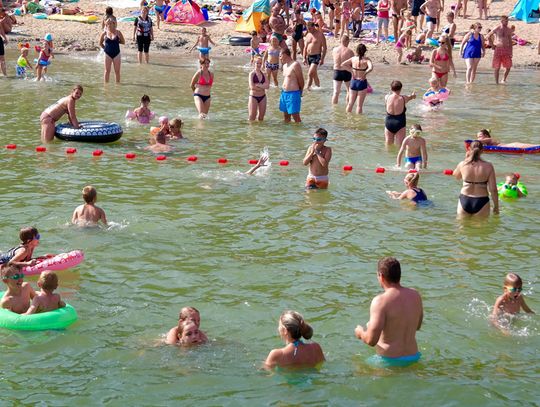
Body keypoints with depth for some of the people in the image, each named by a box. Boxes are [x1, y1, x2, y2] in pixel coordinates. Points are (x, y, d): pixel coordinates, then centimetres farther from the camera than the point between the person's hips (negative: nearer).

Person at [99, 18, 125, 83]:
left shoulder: (118, 33, -2)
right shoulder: (104, 33, -1)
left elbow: (123, 42, 6)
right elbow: (100, 43, 11)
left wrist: (116, 41, -3)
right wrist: (105, 48, 3)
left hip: (116, 54, 0)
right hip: (108, 54, 0)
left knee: (117, 71, 4)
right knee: (107, 71, 4)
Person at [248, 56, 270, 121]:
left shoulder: (263, 74, 7)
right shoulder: (252, 74, -6)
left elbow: (267, 86, -4)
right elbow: (252, 86, -17)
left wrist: (258, 85, -16)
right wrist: (262, 86, -8)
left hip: (262, 97, 5)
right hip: (254, 97, -5)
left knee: (261, 117, 10)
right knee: (252, 118, -3)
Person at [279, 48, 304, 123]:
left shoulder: (295, 65, -12)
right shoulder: (285, 65, 15)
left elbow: (301, 80, -8)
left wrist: (300, 92, 2)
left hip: (293, 93, -9)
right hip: (284, 93, 9)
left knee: (295, 116, -6)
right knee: (286, 115, 13)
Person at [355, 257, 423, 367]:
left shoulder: (380, 301, -18)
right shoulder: (415, 295, 2)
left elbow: (371, 340, -21)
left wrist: (360, 333, 2)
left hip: (389, 361, -7)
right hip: (413, 357, 7)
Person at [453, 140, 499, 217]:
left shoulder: (462, 164, -7)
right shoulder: (488, 166, -11)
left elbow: (456, 176, 17)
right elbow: (493, 189, -10)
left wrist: (466, 159, 15)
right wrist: (496, 206, 2)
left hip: (464, 200, 2)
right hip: (481, 202, -2)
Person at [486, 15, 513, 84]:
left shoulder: (509, 30, 7)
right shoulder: (496, 29, -4)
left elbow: (510, 41, 11)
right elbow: (487, 37, 3)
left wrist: (511, 52, 6)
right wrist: (492, 45, 1)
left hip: (506, 49, 3)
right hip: (498, 49, -3)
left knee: (508, 66, -4)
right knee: (497, 67, 0)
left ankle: (503, 80, 15)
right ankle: (496, 82, 7)